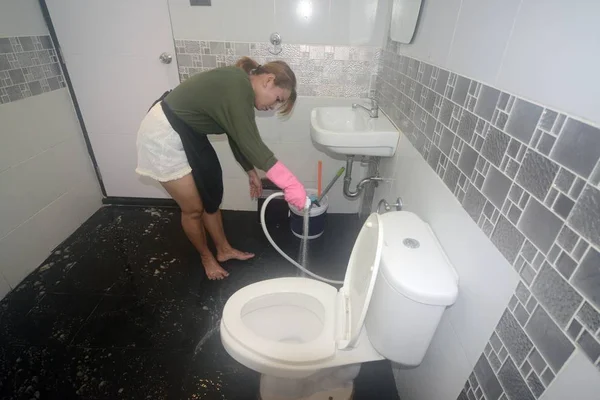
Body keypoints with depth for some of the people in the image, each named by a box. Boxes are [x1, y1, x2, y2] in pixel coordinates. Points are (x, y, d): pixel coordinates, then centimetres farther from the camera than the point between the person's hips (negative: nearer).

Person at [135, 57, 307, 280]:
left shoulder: (239, 85, 4)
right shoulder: (237, 89, -26)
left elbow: (238, 137, 12)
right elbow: (250, 143, -30)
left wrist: (251, 172, 17)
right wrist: (291, 184, -29)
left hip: (187, 133, 9)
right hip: (164, 137, -9)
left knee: (211, 196, 15)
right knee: (194, 208, 4)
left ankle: (224, 250, 33)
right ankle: (206, 257, 29)